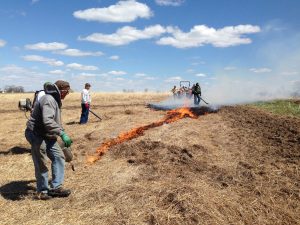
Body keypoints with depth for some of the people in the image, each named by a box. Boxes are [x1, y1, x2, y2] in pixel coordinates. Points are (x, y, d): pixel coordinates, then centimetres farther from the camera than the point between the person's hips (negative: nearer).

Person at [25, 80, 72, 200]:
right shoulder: (48, 100, -22)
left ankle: (56, 187, 10)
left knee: (58, 156, 6)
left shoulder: (55, 100, 11)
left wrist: (62, 133, 25)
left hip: (47, 135, 10)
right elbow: (47, 121, -37)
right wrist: (62, 134, -40)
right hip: (36, 135, -10)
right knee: (41, 163, -2)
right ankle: (42, 191, 14)